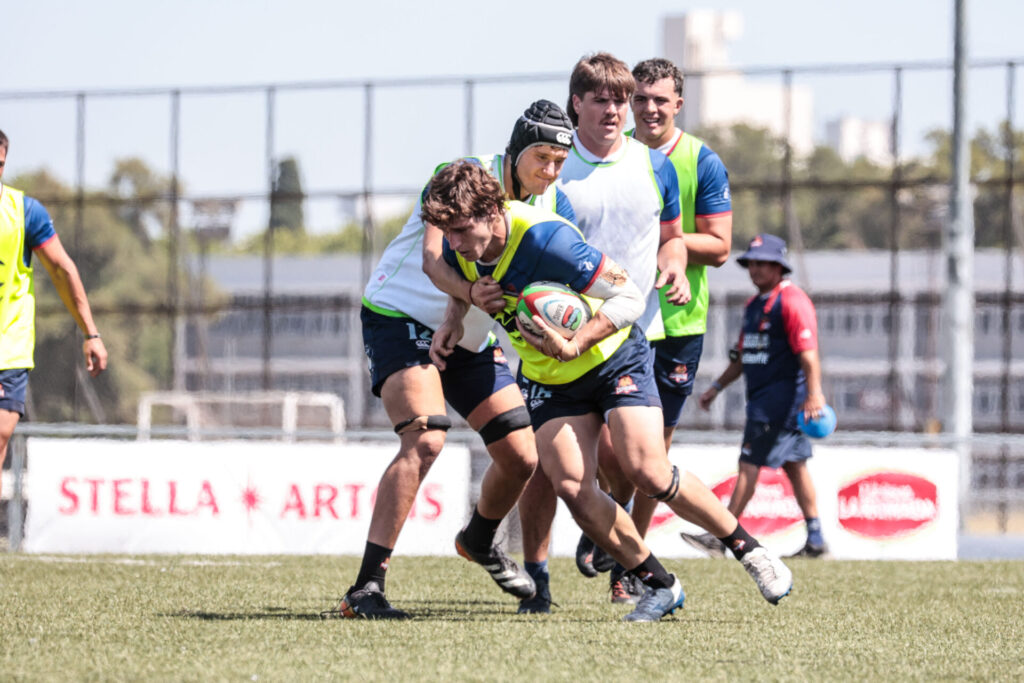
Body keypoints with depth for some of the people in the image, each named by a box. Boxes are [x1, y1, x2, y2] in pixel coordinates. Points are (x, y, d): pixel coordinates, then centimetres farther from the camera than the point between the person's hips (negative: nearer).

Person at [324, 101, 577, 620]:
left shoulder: (551, 204, 1)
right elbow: (433, 257, -33)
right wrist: (469, 293, -53)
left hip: (470, 338, 7)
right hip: (401, 319, -7)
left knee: (522, 457, 5)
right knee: (424, 441, -28)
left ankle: (478, 542, 38)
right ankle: (365, 589, -30)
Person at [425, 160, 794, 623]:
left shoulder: (545, 238, -32)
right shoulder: (459, 248, -12)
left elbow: (629, 298, -27)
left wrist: (573, 346, -37)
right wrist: (454, 321, -3)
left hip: (611, 355, -6)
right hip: (547, 378, 6)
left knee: (647, 472, -19)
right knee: (572, 487, -13)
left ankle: (750, 549, 2)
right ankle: (659, 585, 2)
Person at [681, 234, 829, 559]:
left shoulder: (792, 300, -11)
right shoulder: (754, 304, 18)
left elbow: (808, 352, -21)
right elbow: (742, 355, 27)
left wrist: (814, 392, -30)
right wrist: (717, 386, 23)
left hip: (784, 394, -10)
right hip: (762, 396, 10)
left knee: (750, 464, -11)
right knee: (794, 465, 10)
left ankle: (721, 537, -13)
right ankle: (815, 541, 13)